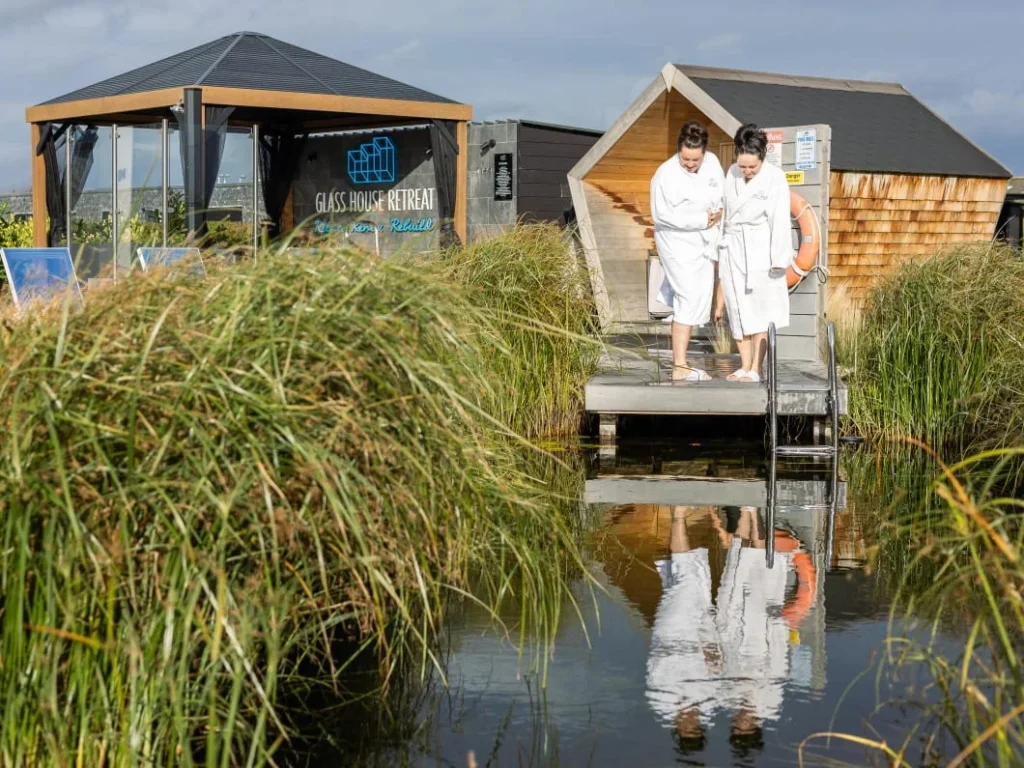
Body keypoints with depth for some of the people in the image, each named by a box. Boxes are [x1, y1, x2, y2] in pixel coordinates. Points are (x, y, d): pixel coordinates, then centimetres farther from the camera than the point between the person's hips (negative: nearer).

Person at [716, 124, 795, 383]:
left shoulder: (775, 178, -10)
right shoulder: (732, 173, 5)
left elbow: (780, 221, -11)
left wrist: (779, 259, -13)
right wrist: (720, 246, 15)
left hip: (759, 251, -5)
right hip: (732, 250, 5)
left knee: (760, 310, -3)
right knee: (738, 309, 7)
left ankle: (756, 369, 1)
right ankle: (744, 366, 14)